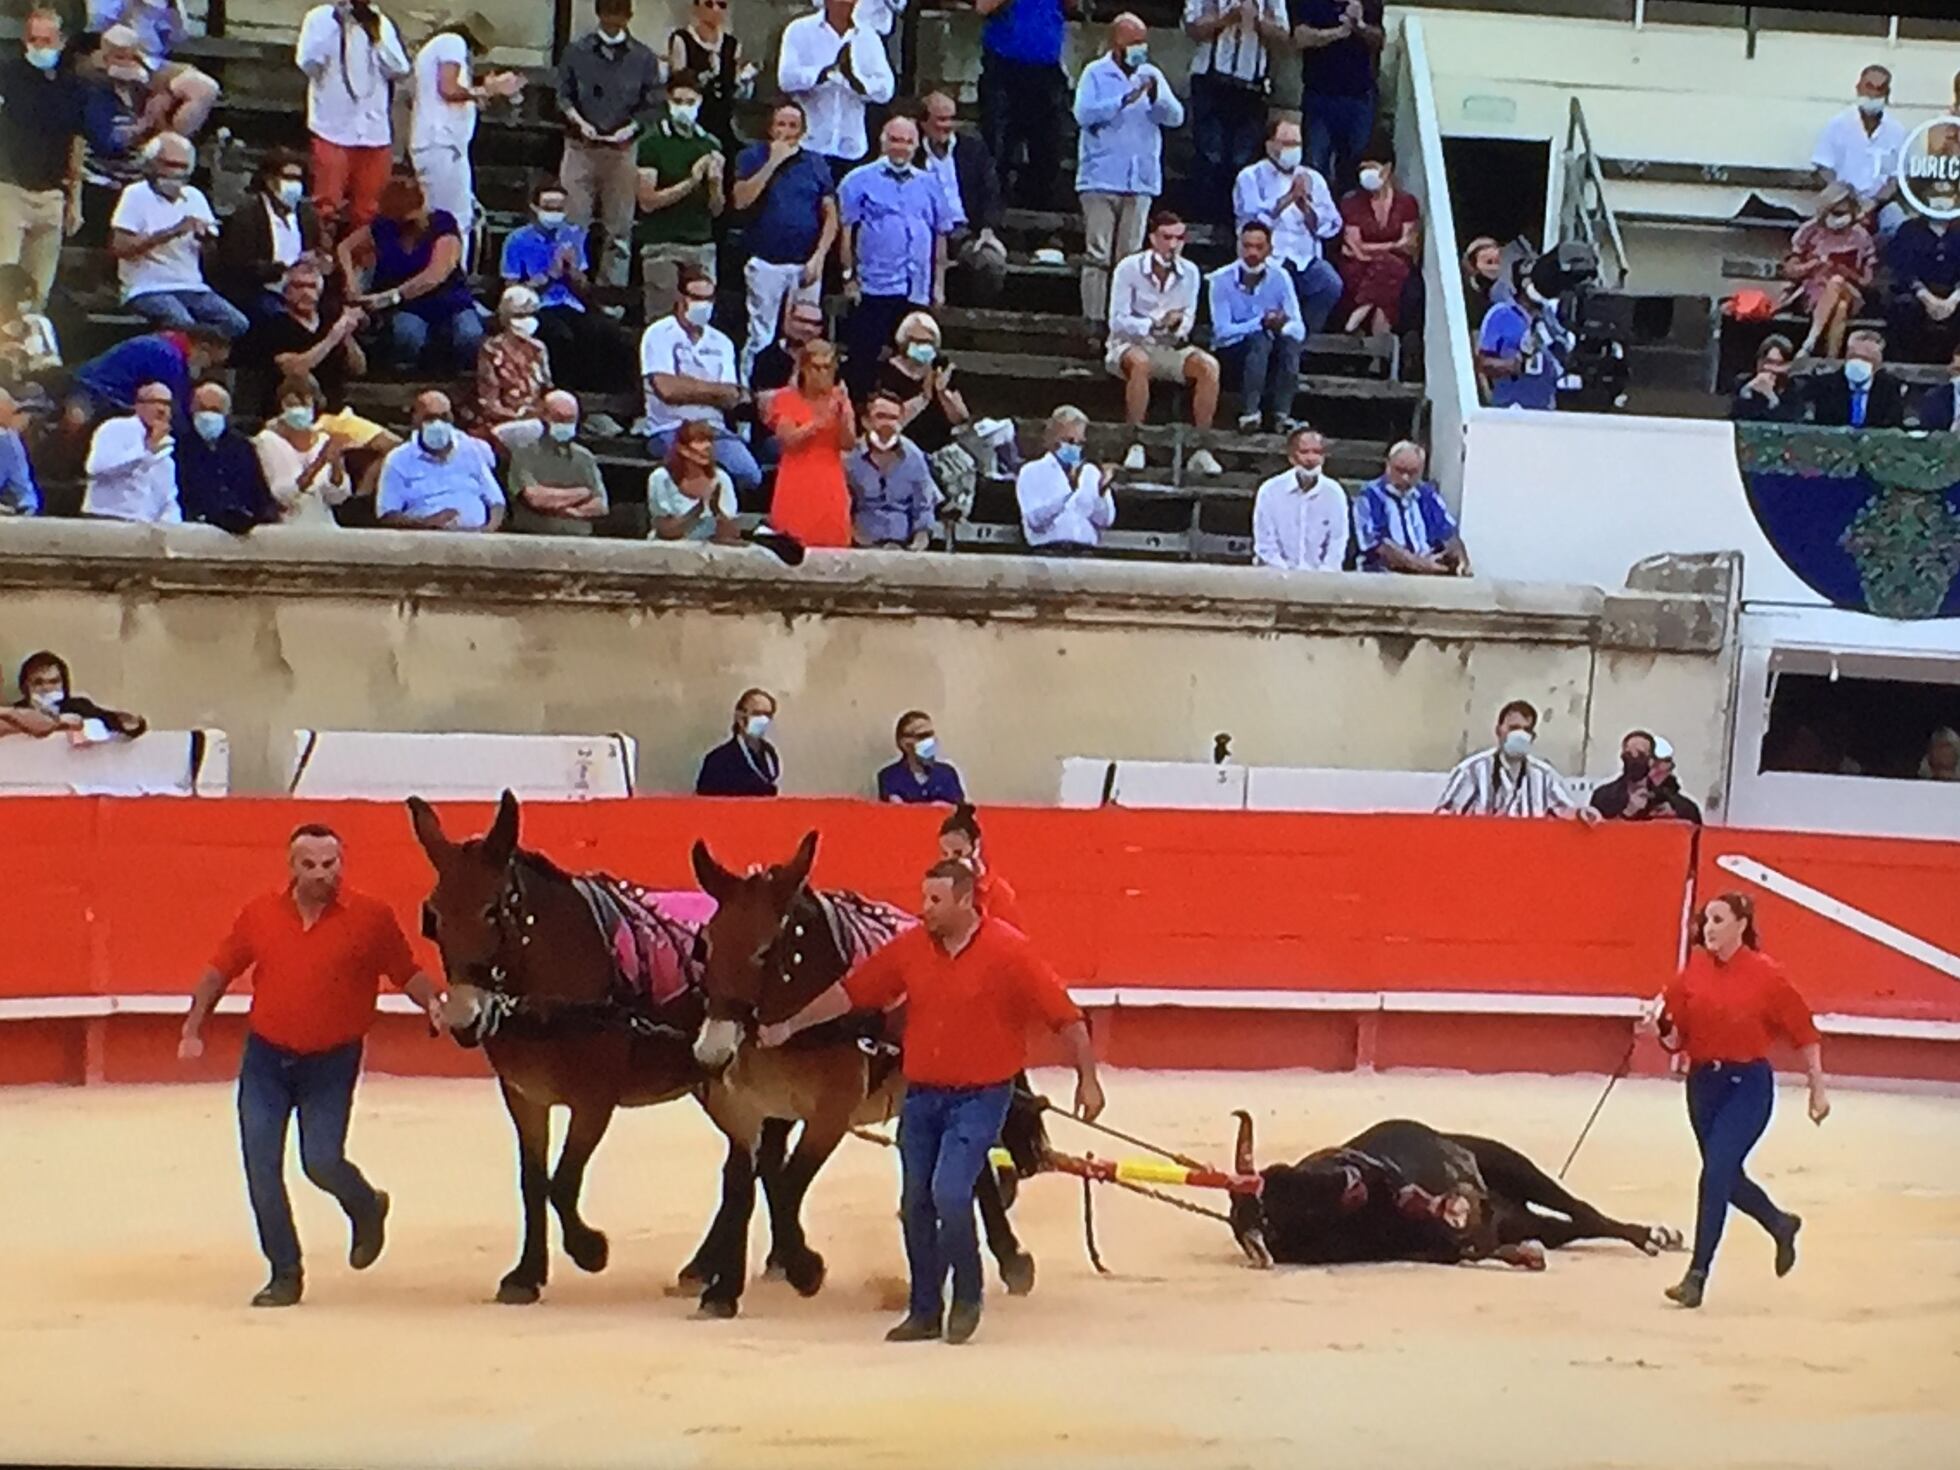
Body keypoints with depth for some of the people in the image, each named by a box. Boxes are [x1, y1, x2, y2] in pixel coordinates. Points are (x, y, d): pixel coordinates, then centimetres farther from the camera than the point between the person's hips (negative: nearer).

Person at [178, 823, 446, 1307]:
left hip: (330, 1063, -3)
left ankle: (366, 1208, 27)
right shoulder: (259, 914, -1)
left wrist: (432, 1003, -19)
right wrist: (193, 1028, 1)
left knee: (322, 1162, -8)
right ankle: (285, 1273, 13)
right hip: (265, 1058, 3)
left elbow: (408, 973, 0)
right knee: (261, 1168, -1)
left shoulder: (371, 917, -7)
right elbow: (219, 972, 8)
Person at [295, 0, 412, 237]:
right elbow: (308, 63, -13)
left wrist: (377, 35, -7)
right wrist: (336, 24, -14)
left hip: (375, 131, 4)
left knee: (367, 212, 4)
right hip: (332, 130, -4)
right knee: (326, 209, -9)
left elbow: (400, 70, 3)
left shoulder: (381, 23, 11)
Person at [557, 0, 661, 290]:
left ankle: (613, 286, 10)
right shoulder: (576, 52, 3)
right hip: (581, 146, 0)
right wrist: (578, 121, -11)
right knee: (574, 221, -1)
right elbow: (563, 95, 6)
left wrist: (631, 127, -11)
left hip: (622, 148, 0)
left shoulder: (643, 57, 3)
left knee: (619, 224, 3)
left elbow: (652, 103, 5)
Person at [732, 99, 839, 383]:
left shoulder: (816, 163, 10)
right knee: (760, 338, -2)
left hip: (807, 265, 2)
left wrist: (818, 257, -3)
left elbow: (830, 216, 9)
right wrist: (773, 162, -12)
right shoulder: (753, 157, 4)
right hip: (766, 262, -2)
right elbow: (741, 199, -12)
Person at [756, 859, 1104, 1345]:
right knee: (917, 1205, 8)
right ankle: (924, 1312, 21)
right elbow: (850, 992, 9)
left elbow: (1064, 1016, -9)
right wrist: (790, 1026, 10)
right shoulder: (910, 948, 1)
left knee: (949, 1194, -18)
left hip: (980, 1097, -5)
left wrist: (1087, 1078, -10)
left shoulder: (1009, 950, -12)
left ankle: (967, 1296, 6)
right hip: (922, 1096, 5)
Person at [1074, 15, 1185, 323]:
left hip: (1140, 181, 4)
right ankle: (1094, 321, -6)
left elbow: (1176, 117, 4)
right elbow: (1084, 113, -14)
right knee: (1098, 256, -6)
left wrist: (1156, 98, -15)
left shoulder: (1152, 75, 11)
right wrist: (1125, 100, -21)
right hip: (1101, 179, -4)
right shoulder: (1095, 74, 0)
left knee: (1130, 257, 4)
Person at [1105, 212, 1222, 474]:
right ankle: (1135, 446, -32)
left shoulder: (1189, 272, 3)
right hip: (1129, 344, -4)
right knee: (1140, 362, -40)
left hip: (1170, 347, 4)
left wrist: (1178, 326, -21)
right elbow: (1118, 321, -12)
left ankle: (1202, 450, -23)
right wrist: (1156, 324, -25)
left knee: (1209, 366, -24)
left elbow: (1188, 318, 4)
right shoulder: (1129, 268, -9)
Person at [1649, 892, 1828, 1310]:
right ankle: (1781, 1225, 47)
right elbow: (1676, 1039, 4)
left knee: (1716, 1173, -16)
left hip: (1748, 1085, -5)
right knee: (1726, 1177, 18)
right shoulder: (1693, 972, 1)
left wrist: (1818, 1089, 0)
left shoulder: (1765, 974, -10)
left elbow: (1804, 1033, -1)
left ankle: (1697, 1276, -13)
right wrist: (1662, 1028, -18)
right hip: (1703, 1083, 6)